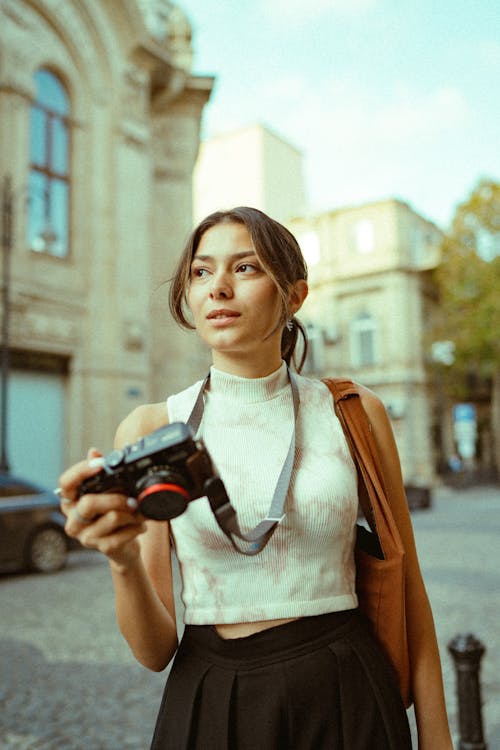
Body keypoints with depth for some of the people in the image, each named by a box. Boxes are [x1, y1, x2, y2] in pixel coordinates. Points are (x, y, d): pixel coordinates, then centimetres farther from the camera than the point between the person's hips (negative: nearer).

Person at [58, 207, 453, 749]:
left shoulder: (354, 413, -5)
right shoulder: (149, 431, -7)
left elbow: (407, 589, 1)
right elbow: (154, 649, -8)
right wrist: (124, 562, -28)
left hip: (348, 704, 1)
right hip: (210, 706, 0)